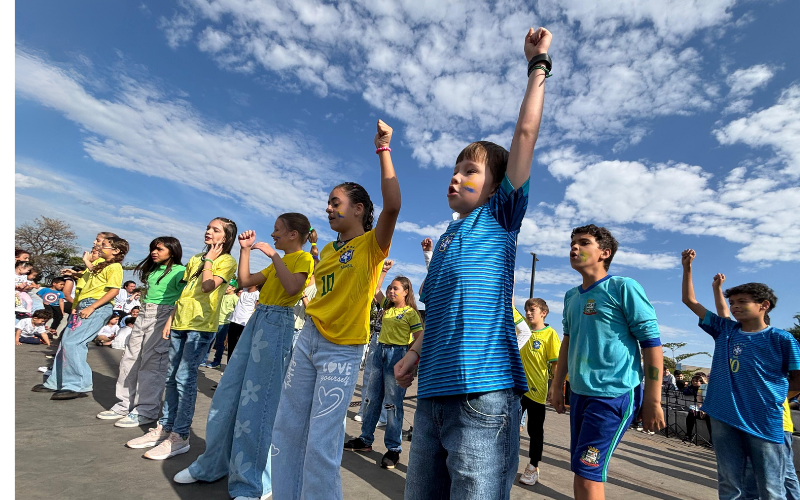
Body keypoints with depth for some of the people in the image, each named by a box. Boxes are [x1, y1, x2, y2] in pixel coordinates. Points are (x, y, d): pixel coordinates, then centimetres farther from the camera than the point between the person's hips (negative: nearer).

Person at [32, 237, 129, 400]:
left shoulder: (115, 267, -9)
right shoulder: (98, 262, 18)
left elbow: (113, 291, -19)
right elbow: (88, 275, 37)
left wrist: (91, 307, -22)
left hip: (98, 308, -10)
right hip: (83, 306, 10)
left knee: (72, 343, -17)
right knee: (65, 342, 13)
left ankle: (79, 385, -12)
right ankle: (56, 382, 25)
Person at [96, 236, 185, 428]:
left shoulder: (179, 271, -7)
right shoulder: (152, 270, 17)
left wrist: (171, 321, -24)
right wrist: (137, 309, 13)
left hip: (163, 316, -8)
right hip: (143, 315, 8)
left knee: (152, 362, -6)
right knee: (130, 359, 11)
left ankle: (146, 411, 3)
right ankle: (124, 405, 23)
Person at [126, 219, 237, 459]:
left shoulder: (227, 262, -4)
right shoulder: (195, 259, 18)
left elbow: (207, 286, -20)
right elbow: (183, 292, 20)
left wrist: (209, 259, -8)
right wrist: (170, 319, 15)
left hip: (201, 325, -8)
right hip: (180, 323, 8)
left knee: (185, 377, -9)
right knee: (172, 377, 12)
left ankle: (180, 436, -1)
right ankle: (163, 428, 23)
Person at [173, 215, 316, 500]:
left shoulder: (304, 258, -6)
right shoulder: (278, 260, 20)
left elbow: (293, 287, -24)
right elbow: (245, 281, 17)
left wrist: (273, 255, -15)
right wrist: (246, 249, 10)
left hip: (277, 325, -9)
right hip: (256, 320, 9)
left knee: (257, 402, -4)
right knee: (228, 394, 14)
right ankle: (214, 463, 32)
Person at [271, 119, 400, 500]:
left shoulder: (372, 244, -8)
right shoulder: (328, 250, 13)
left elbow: (393, 205, -26)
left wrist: (383, 148, -21)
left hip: (342, 351, -7)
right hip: (308, 340, 8)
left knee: (321, 443, -2)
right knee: (287, 429, 15)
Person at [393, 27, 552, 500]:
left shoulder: (500, 217, 4)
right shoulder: (447, 238, 20)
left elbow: (526, 133, -1)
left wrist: (537, 65, 5)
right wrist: (414, 355, 9)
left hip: (483, 393, -6)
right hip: (433, 393, 7)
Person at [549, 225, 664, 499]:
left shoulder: (623, 288, -9)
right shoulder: (571, 297, 11)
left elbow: (652, 343, -10)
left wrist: (653, 401, -12)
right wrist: (557, 386, 18)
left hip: (614, 394, -7)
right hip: (579, 394, 7)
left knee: (588, 472, -7)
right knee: (580, 471, 14)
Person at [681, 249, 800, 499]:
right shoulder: (724, 330, 5)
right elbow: (689, 300, 8)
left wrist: (766, 389, 3)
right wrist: (687, 268, 3)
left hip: (764, 422, -3)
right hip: (723, 418, 3)